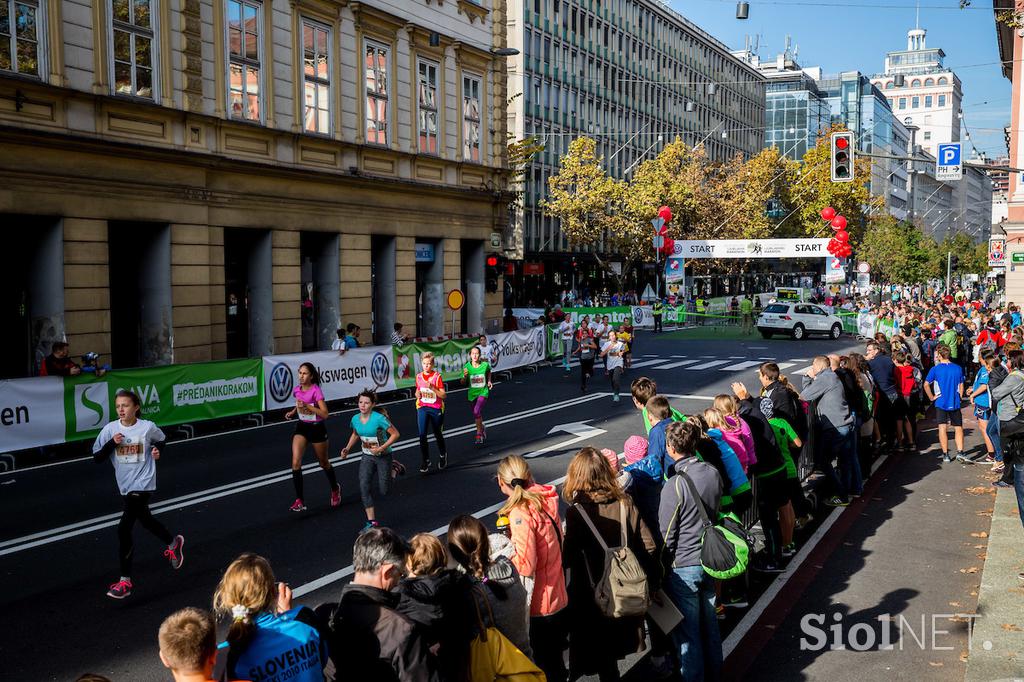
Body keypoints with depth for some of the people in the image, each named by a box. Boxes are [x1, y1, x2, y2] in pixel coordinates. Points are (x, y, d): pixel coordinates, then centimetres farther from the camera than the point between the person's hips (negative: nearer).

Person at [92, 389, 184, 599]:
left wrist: (157, 450, -7)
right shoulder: (110, 429, -6)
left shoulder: (148, 427, -9)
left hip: (143, 485, -5)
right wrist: (112, 443, -19)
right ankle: (173, 542, 52)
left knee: (124, 529, -13)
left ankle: (125, 581, -4)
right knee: (145, 519, 23)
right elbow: (97, 458, -5)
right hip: (125, 486, 5)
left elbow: (161, 439, 13)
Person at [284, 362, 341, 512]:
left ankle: (335, 489, 42)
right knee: (295, 462, -13)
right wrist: (293, 412, 3)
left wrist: (307, 406, -32)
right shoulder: (297, 390, -1)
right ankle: (299, 501, -9)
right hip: (302, 428, 5)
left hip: (317, 428, -5)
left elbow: (325, 414, -26)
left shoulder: (316, 391, -19)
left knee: (323, 463, 13)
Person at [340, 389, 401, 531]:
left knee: (383, 492, 2)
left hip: (383, 456, -4)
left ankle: (395, 469, 31)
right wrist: (347, 449, 3)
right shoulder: (355, 419, -5)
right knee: (364, 486, -12)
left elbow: (395, 434, -18)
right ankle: (371, 521, -3)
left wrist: (381, 448, -24)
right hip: (367, 457, 4)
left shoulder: (379, 418, -23)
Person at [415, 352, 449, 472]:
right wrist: (418, 394, -5)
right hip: (422, 408, 2)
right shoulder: (419, 376, 4)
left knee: (438, 434, 13)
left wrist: (432, 388, -22)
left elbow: (443, 395, -9)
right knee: (422, 435, -11)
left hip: (436, 408, -2)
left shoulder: (437, 376, -8)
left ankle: (442, 455, 38)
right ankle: (425, 460, 0)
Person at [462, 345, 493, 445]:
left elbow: (488, 371, 14)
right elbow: (463, 382, -7)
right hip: (473, 393, 3)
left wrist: (489, 381, 1)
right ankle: (482, 430, 42)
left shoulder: (485, 365, -12)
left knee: (477, 411, -22)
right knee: (478, 414, 15)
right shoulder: (467, 366, -11)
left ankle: (479, 434, -8)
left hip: (483, 392, -3)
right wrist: (465, 376, -27)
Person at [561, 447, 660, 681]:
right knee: (610, 651, 24)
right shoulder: (624, 504, -6)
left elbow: (567, 559, -22)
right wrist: (651, 579, 10)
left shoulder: (577, 511, -20)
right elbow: (649, 546, -3)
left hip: (590, 594, -5)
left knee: (600, 654, 13)